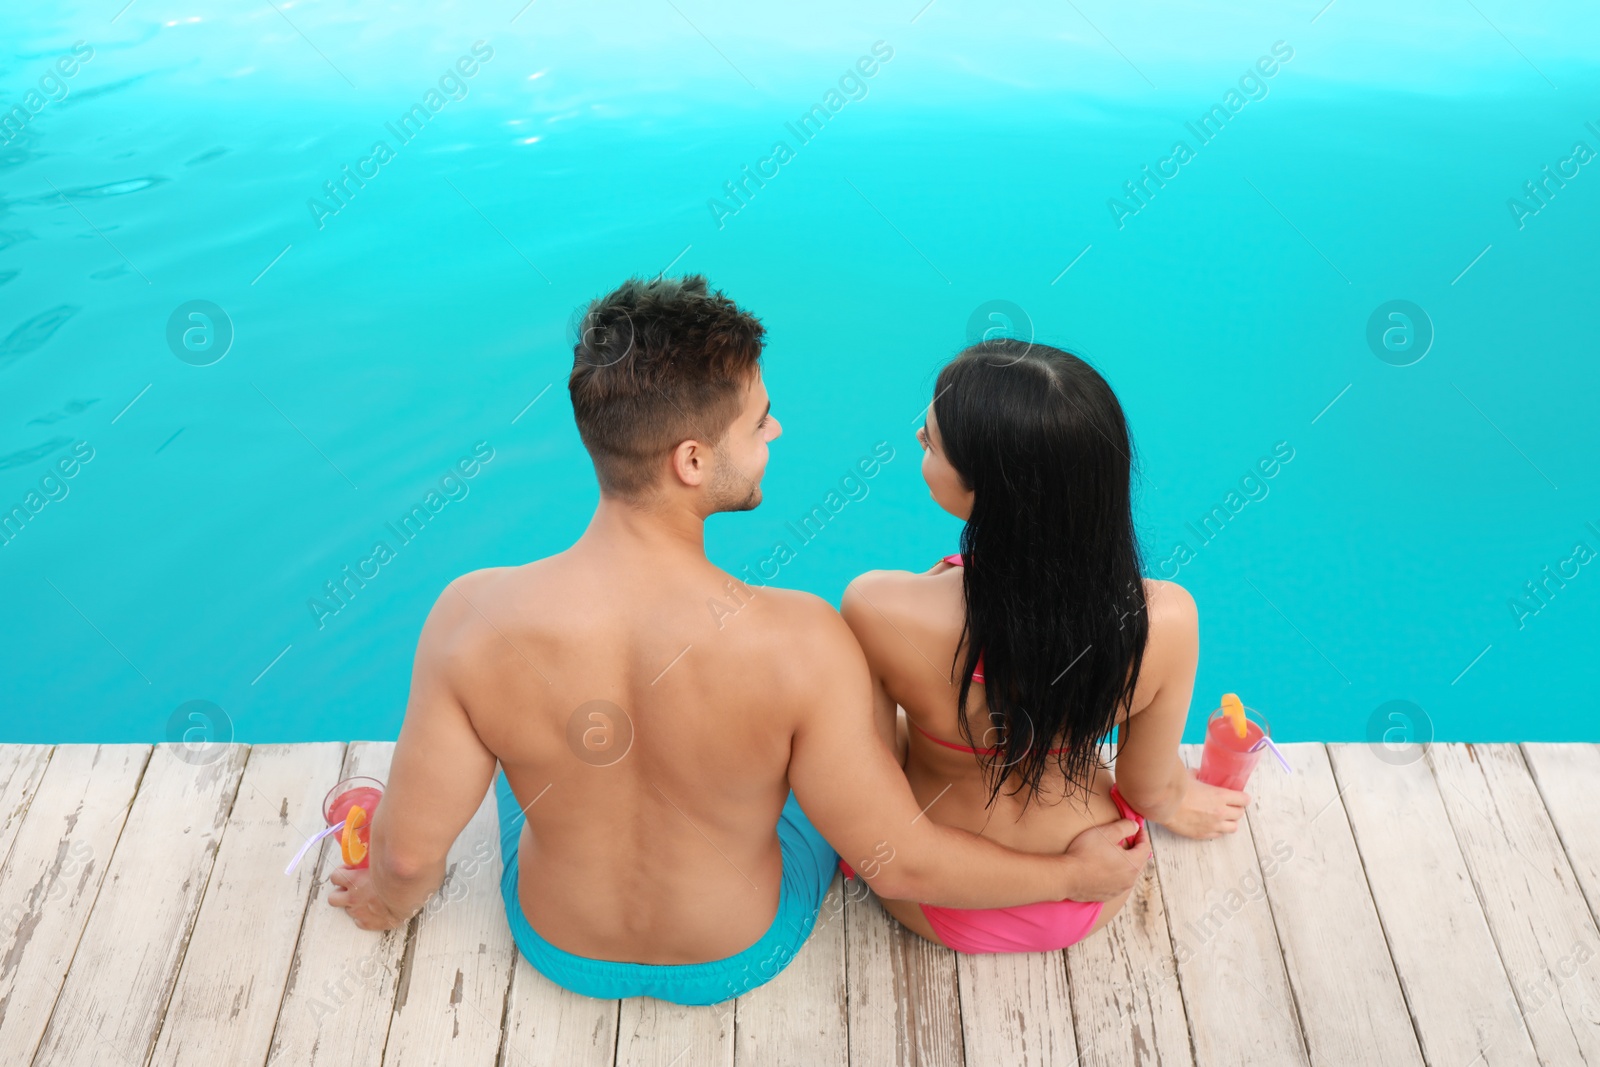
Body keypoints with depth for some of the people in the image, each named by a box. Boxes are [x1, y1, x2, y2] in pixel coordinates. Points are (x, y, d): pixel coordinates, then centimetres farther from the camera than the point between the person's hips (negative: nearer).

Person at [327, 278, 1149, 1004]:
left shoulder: (475, 619, -32)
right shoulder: (800, 644, -37)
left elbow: (410, 849, -18)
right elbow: (900, 865, -24)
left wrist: (389, 900, 7)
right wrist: (1072, 874, -7)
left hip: (558, 946, 2)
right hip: (741, 956, -1)